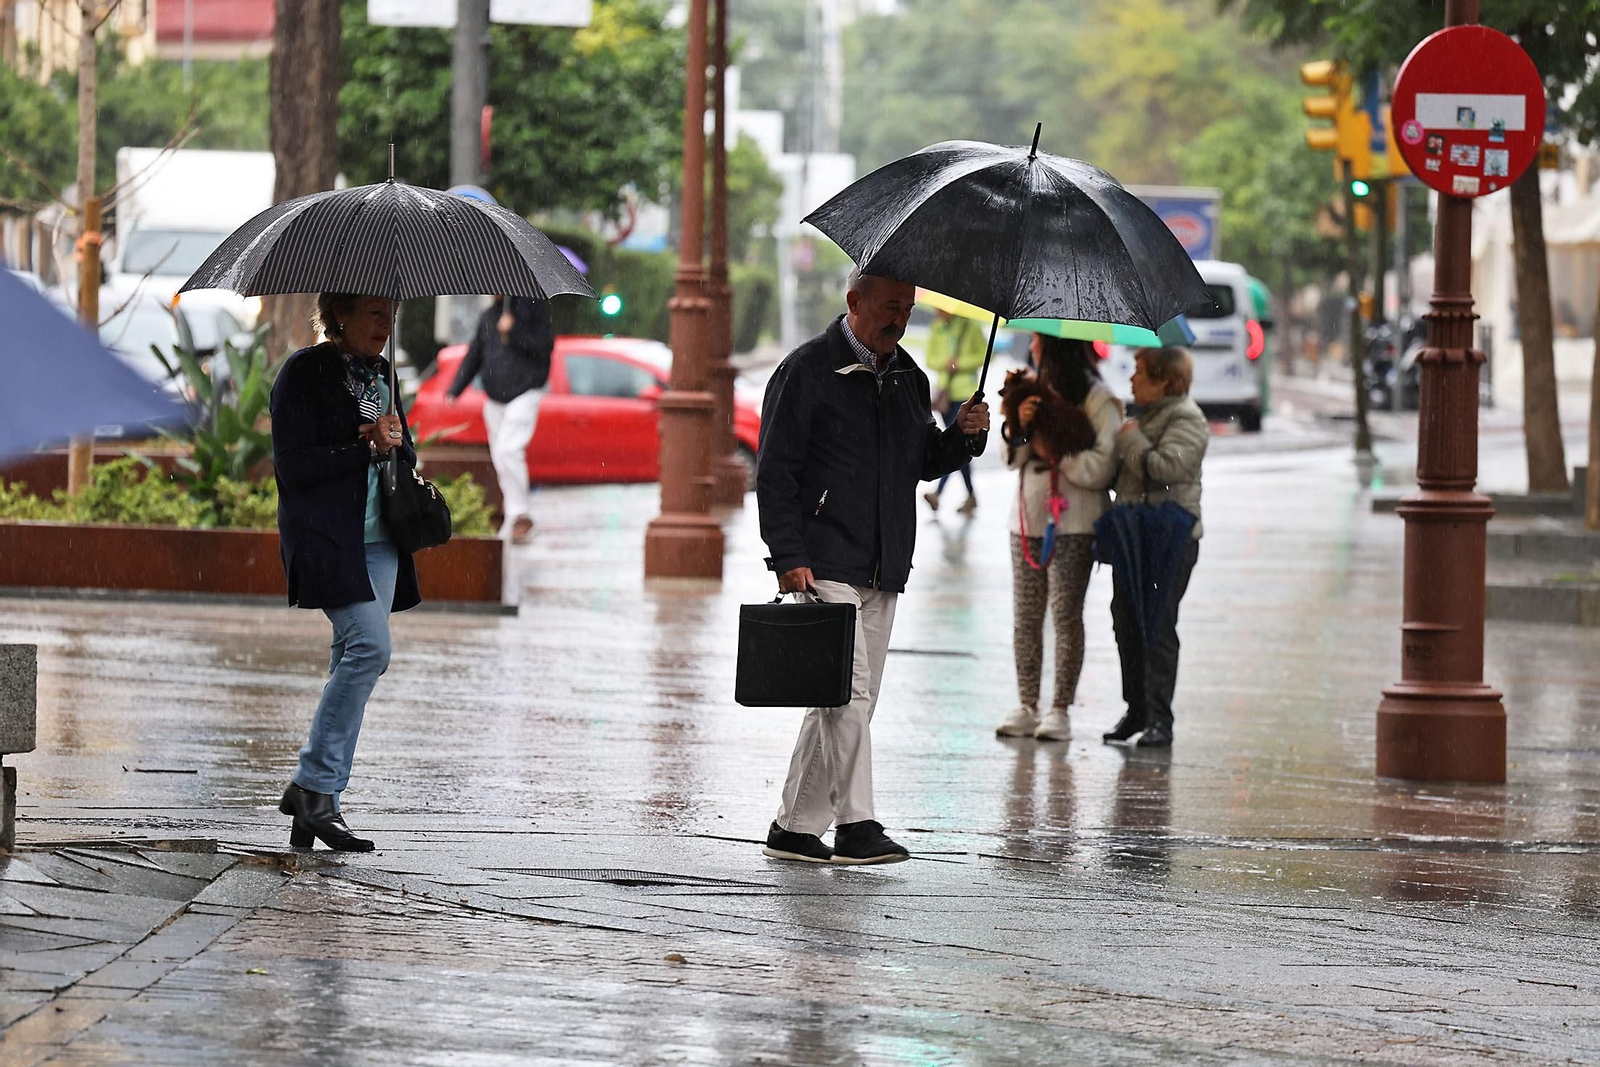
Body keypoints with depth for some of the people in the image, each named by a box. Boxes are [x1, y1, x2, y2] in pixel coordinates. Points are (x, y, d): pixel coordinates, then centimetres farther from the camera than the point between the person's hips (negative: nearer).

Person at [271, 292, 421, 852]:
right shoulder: (304, 372, -6)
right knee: (369, 645, -20)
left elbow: (406, 452, 20)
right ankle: (315, 785, -13)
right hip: (327, 538, -8)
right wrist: (367, 448, -16)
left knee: (355, 661, 3)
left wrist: (394, 443, -3)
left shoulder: (380, 372, 17)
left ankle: (314, 795, 9)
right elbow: (293, 465, -12)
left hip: (377, 541, 8)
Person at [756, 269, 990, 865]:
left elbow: (922, 462, 23)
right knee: (848, 692, -15)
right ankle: (855, 825, -14)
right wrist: (789, 557, -15)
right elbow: (775, 470, -8)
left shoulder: (908, 378, 15)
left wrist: (960, 435, 1)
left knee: (853, 700, 8)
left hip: (882, 570, 7)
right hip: (824, 566, -7)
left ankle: (793, 827, 14)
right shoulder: (808, 370, -6)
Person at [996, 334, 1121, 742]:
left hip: (1073, 522, -7)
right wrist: (1020, 425, -7)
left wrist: (1052, 452, -11)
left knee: (1066, 614, -4)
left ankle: (1060, 710, -1)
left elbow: (1099, 468, -14)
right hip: (1028, 518, 7)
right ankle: (1027, 707, 10)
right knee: (1025, 616, 6)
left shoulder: (1098, 401, -7)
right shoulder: (1036, 392, 14)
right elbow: (1012, 459, 10)